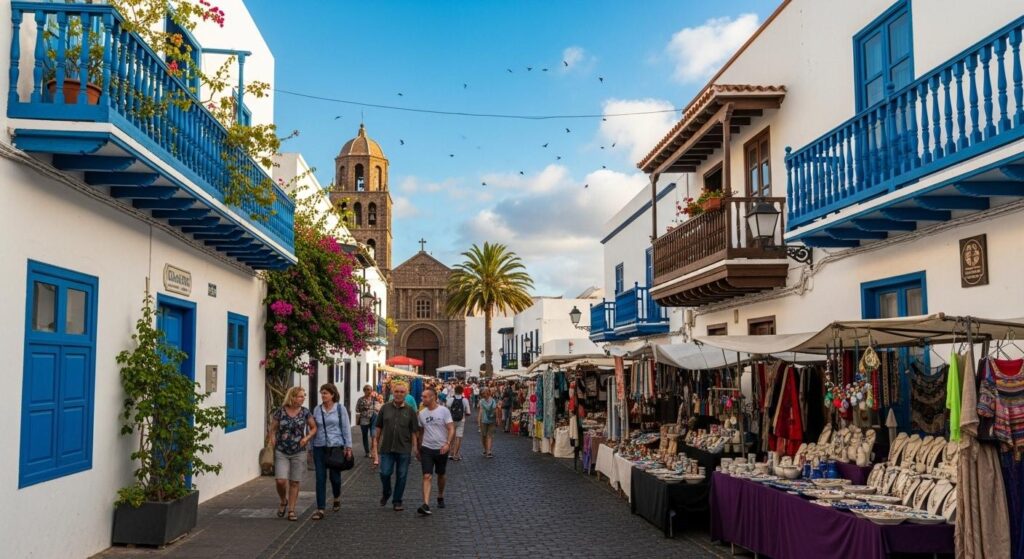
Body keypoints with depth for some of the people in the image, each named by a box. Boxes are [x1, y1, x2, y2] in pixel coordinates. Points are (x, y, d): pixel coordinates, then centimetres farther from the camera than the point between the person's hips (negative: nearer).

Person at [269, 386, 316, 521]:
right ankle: (283, 501, 20)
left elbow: (314, 427, 9)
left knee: (294, 482, 4)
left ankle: (291, 510, 16)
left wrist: (307, 437, -9)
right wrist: (273, 447, -1)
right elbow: (273, 430, 5)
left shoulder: (305, 412, 0)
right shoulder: (280, 412, -3)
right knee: (281, 481, -10)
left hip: (298, 453, 1)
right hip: (281, 453, -1)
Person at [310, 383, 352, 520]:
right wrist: (311, 447, 12)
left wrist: (348, 447, -5)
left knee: (335, 475, 6)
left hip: (336, 446, -2)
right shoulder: (317, 409, 7)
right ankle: (320, 509, 2)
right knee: (320, 478, -1)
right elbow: (314, 429, 13)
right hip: (319, 447, 2)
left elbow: (346, 428, -1)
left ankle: (337, 498, 36)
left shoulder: (340, 408, -1)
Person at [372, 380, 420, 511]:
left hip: (404, 449, 0)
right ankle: (386, 493, 25)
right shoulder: (385, 408, 4)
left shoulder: (410, 410, 1)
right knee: (385, 473, -5)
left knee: (401, 476, 5)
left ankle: (397, 501, 21)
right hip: (387, 448, 0)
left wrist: (414, 449, -1)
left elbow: (414, 432, 3)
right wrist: (376, 445, 4)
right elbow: (379, 428, 8)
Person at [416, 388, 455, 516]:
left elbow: (451, 429, -11)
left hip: (441, 449, -2)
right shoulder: (422, 413, 3)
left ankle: (440, 497, 39)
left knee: (441, 475, 16)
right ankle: (426, 505, -19)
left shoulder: (443, 411, -9)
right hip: (426, 448, 2)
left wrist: (448, 444, -25)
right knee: (427, 476, -11)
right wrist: (418, 448, 16)